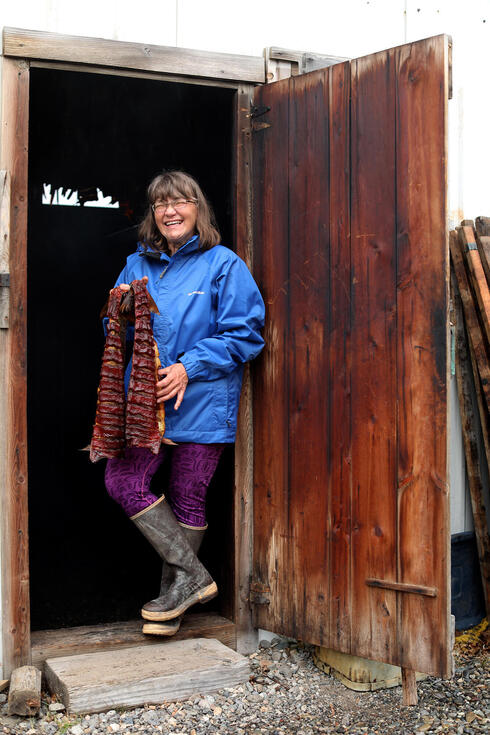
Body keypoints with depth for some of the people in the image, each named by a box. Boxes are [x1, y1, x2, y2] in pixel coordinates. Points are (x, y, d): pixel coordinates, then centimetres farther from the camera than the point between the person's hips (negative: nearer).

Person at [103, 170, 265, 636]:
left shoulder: (223, 264, -2)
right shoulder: (137, 265, 13)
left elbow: (245, 333, -8)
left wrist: (189, 368, -17)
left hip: (200, 402, -4)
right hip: (145, 397, 5)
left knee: (186, 499, 4)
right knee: (122, 481, -6)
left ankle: (174, 593, 21)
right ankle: (192, 576, 5)